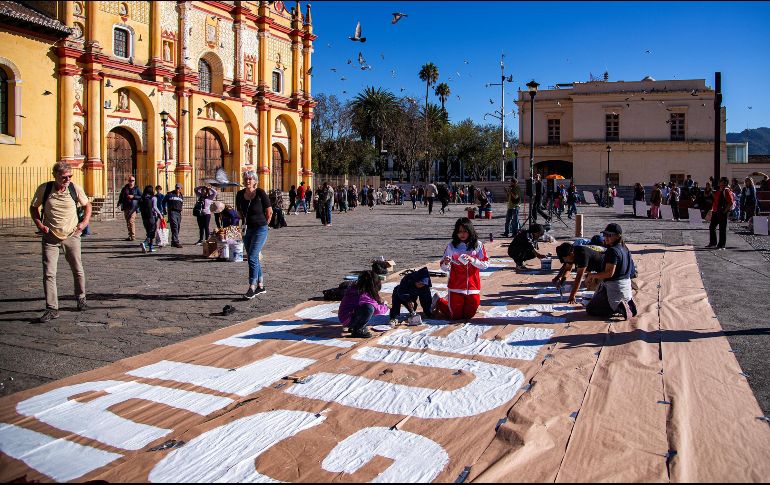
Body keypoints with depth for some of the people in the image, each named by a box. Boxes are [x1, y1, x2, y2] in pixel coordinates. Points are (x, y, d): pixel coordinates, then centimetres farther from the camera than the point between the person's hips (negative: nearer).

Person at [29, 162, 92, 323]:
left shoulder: (75, 189, -6)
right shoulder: (44, 189, -8)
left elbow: (87, 205, 10)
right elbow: (34, 207, 8)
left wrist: (85, 221, -6)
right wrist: (39, 224, -7)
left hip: (72, 236, 1)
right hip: (50, 237, -1)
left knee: (78, 270, 12)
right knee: (48, 273, -6)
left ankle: (81, 299, 34)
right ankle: (51, 309, -1)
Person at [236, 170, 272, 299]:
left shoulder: (260, 193, -12)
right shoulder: (240, 194, 3)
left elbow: (269, 212, -6)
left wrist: (262, 224, 3)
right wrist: (245, 222, 14)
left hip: (260, 229, -6)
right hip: (247, 230, 6)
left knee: (252, 257, -14)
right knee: (254, 258, 12)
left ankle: (252, 288, -10)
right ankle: (261, 286, 23)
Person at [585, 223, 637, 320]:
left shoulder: (613, 250, -21)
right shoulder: (624, 248, 9)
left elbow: (609, 273, -25)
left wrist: (593, 275, -10)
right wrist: (596, 277, 16)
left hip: (613, 287, -9)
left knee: (590, 309, 1)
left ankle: (618, 308, -13)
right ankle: (628, 302, 10)